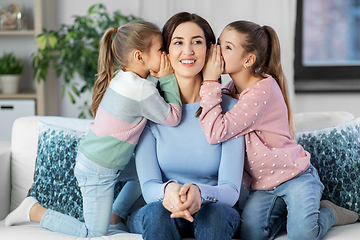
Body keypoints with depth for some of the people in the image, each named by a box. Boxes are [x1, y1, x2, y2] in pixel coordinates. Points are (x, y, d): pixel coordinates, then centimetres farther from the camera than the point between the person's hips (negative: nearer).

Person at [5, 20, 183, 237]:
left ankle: (115, 216, 30)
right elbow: (173, 117, -15)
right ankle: (34, 211, 8)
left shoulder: (120, 77, -1)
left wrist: (160, 80, -3)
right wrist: (167, 78, -11)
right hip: (99, 172, -9)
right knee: (95, 233, 4)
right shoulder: (142, 89, -26)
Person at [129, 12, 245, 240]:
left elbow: (231, 191, -13)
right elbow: (148, 186, -11)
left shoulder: (229, 108, -8)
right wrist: (168, 190, -36)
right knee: (158, 212, -34)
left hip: (213, 214, 0)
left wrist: (199, 193, -37)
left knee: (215, 213, -34)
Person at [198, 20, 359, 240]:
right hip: (262, 185, 7)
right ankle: (283, 209, 11)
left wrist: (210, 81, -28)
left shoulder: (262, 91, -24)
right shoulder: (233, 88, 4)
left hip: (294, 175, -6)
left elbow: (215, 132, -32)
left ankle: (329, 213, 7)